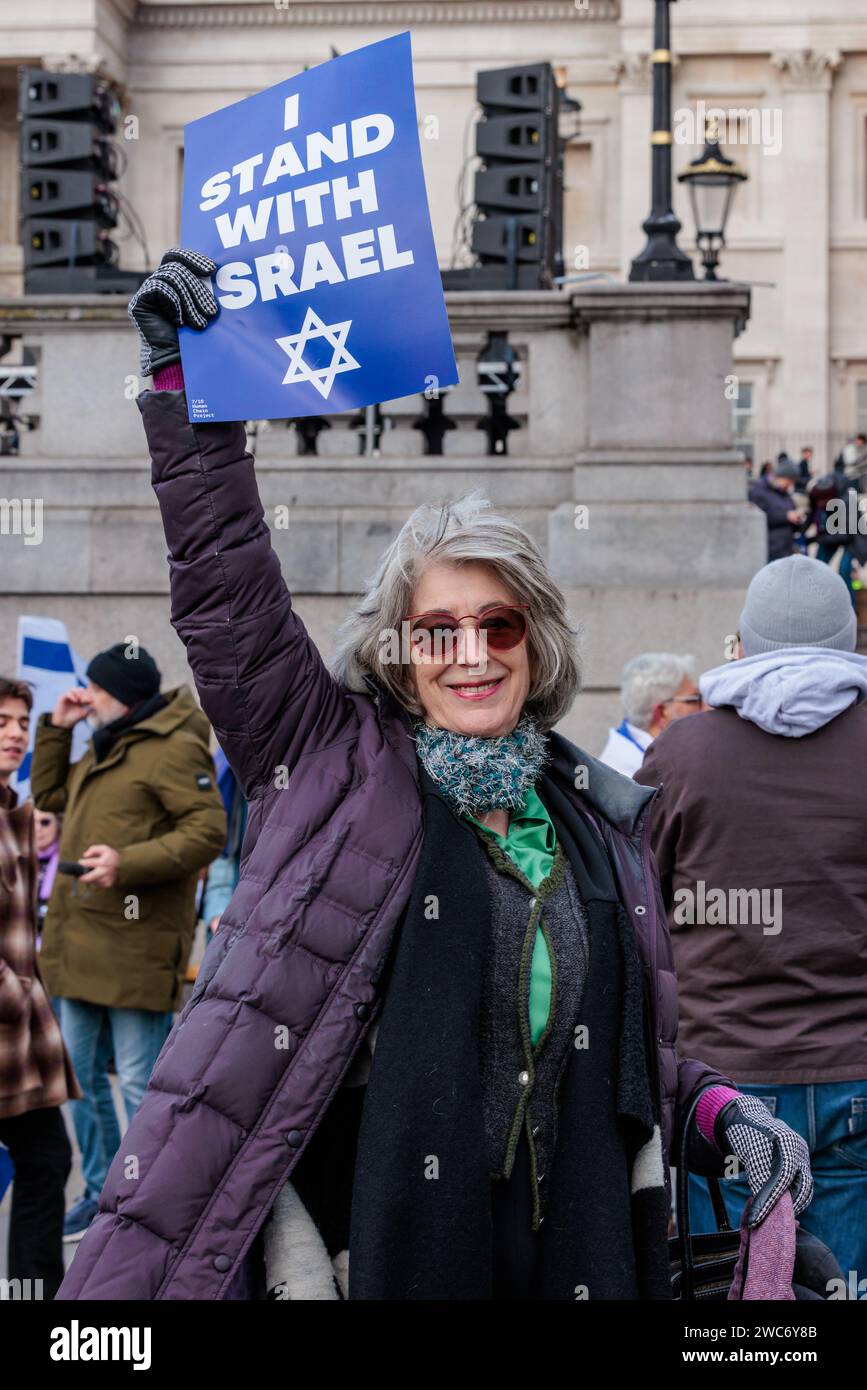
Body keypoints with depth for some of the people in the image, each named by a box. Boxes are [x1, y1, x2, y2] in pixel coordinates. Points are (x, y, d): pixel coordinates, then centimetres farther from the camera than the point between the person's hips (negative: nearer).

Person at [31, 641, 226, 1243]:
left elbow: (208, 831, -20)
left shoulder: (175, 749, -12)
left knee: (139, 1083, -4)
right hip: (81, 943, 10)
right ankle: (102, 1193, 30)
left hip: (136, 946, -10)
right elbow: (50, 795, 30)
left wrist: (129, 863, -29)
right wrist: (56, 729, 17)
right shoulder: (103, 748, 18)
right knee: (82, 1075, 17)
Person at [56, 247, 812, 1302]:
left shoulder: (599, 816, 12)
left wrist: (717, 1111, 3)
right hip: (378, 1243, -4)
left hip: (573, 1246, 4)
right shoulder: (336, 766, 1)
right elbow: (225, 593, -8)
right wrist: (183, 382, -13)